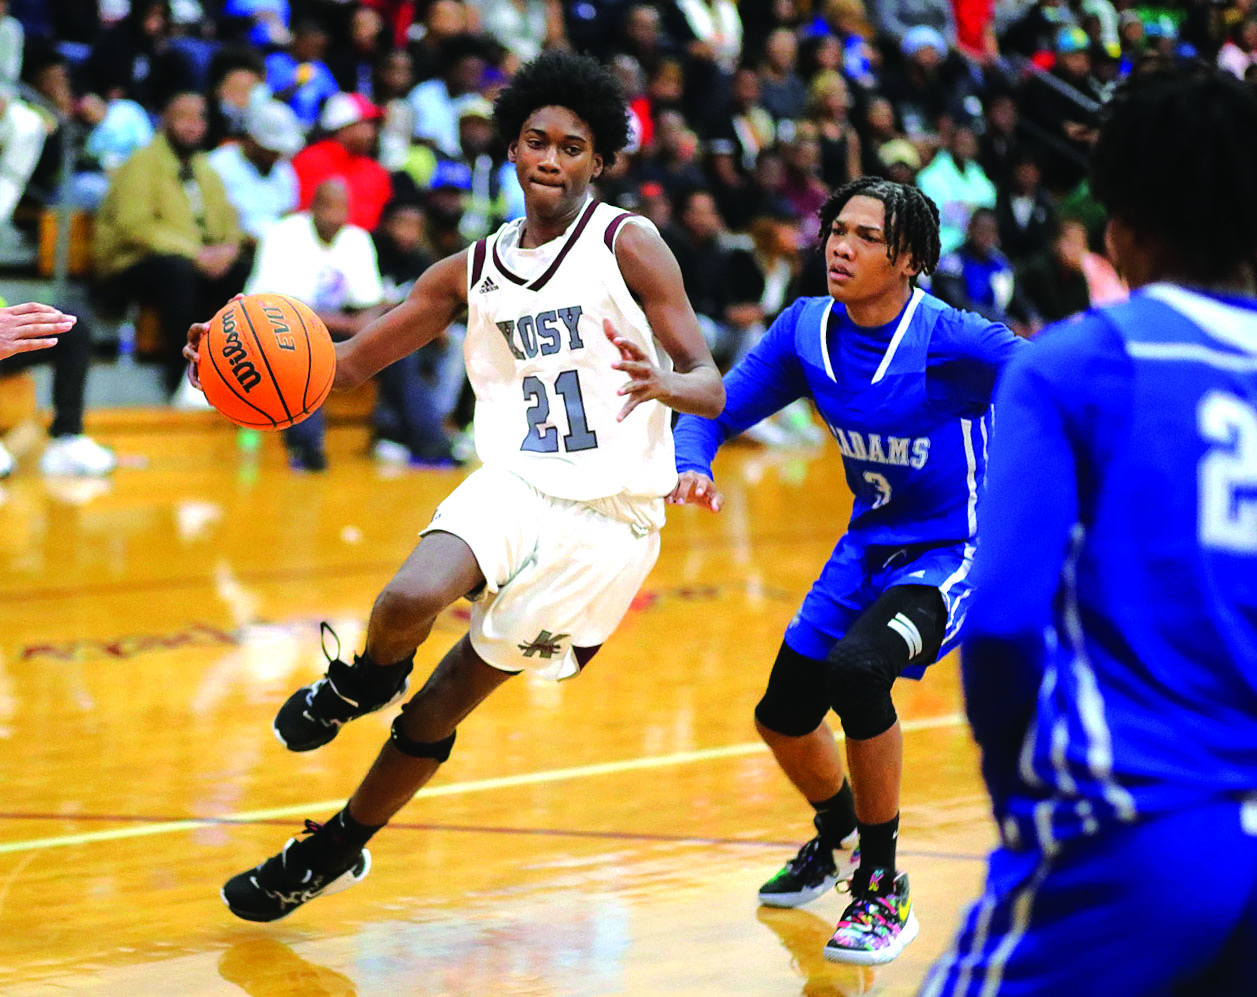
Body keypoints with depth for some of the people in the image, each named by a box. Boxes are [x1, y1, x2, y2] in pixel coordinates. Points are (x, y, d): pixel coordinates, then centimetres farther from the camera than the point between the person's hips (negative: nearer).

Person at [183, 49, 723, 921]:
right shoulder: (473, 271, 9)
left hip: (608, 517, -3)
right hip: (514, 484, 3)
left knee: (444, 703, 3)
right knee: (409, 601, -30)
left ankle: (334, 850, 25)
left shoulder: (627, 245, -4)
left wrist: (662, 382, -33)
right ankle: (364, 684, 5)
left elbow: (711, 388, -8)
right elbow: (351, 362, 12)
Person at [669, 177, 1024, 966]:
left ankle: (884, 887, -13)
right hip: (871, 545, 7)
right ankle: (836, 836, 50)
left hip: (955, 554, -7)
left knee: (856, 669, -32)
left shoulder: (954, 340, -25)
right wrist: (693, 467, -19)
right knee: (783, 714, 14)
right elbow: (718, 410, 2)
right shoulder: (806, 330, -8)